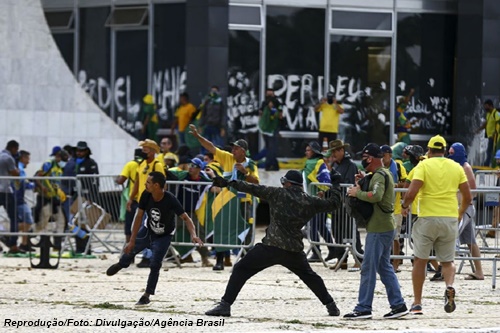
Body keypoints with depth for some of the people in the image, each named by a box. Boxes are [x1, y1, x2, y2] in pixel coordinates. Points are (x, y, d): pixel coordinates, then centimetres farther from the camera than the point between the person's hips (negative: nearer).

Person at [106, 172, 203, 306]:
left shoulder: (170, 200, -34)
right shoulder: (146, 195, -23)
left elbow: (186, 218, -34)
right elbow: (139, 217, -16)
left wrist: (193, 235, -52)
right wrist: (132, 240, -16)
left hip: (164, 236, -4)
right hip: (148, 230, 4)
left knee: (155, 265, -12)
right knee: (130, 249, 13)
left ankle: (147, 296, 5)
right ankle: (121, 264, 51)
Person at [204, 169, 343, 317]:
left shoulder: (278, 194, 0)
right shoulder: (310, 202, 7)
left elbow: (253, 189, -1)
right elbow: (333, 204, 19)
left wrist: (229, 183, 3)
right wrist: (335, 185, 35)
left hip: (271, 246, -4)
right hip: (294, 250, 4)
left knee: (240, 270, 2)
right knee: (309, 276, 27)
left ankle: (225, 305, -10)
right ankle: (331, 306, 26)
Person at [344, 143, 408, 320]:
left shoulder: (379, 175, -15)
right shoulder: (385, 173, 18)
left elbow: (376, 195, -31)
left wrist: (357, 193, -18)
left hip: (378, 229, -10)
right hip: (386, 227, 10)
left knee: (368, 268, -6)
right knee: (384, 267, 14)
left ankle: (363, 308, -5)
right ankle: (398, 305, 13)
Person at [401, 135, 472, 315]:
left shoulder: (424, 165, -3)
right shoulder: (456, 167, 7)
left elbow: (411, 192, -15)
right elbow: (467, 197, 7)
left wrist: (404, 206, 5)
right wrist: (461, 212, 26)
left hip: (427, 218, -3)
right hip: (450, 219, 3)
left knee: (420, 261, 9)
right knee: (447, 260, 14)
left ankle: (417, 303, 9)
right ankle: (449, 286, -17)